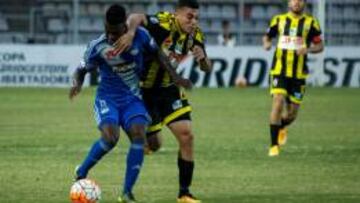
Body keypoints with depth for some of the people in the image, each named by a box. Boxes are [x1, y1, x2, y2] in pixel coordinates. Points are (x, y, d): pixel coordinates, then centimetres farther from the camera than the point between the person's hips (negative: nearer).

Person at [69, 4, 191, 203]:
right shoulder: (97, 47, -16)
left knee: (138, 135, -21)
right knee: (110, 137, -27)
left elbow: (157, 53, 6)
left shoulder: (140, 36, -12)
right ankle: (81, 173, -3)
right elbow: (82, 69, -3)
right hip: (107, 98, -2)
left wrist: (174, 76, -1)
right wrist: (77, 84, -25)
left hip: (133, 99, 2)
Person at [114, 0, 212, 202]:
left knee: (186, 135, -8)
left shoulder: (195, 35, -7)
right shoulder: (165, 23, -26)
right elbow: (136, 17, -40)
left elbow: (207, 68, 0)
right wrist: (131, 33, -61)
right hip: (144, 90, -5)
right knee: (153, 144, -1)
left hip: (169, 89, 5)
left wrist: (202, 58, -23)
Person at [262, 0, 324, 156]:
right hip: (279, 71, -1)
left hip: (298, 73, 1)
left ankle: (281, 127, 41)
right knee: (278, 102, -19)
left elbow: (320, 46, 6)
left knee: (292, 112, 4)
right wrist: (266, 43, -5)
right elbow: (267, 36, 18)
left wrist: (308, 49, -16)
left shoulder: (310, 23, 2)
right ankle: (274, 145, -12)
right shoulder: (279, 20, 6)